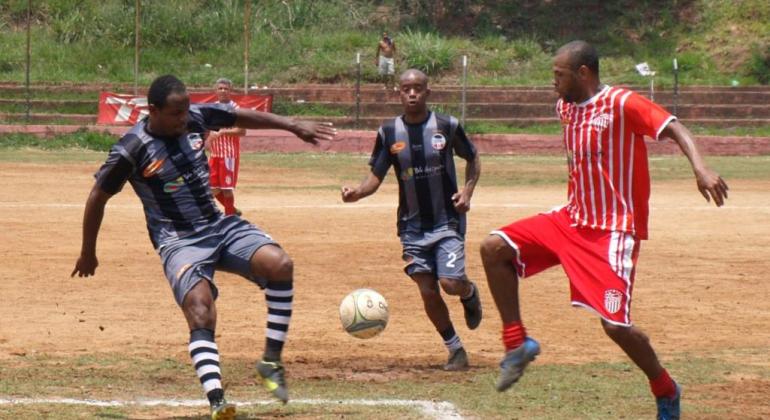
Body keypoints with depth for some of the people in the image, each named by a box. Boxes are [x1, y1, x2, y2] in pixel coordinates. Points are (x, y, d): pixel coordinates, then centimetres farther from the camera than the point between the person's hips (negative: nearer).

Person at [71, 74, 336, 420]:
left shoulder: (196, 118, -1)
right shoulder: (132, 150, -15)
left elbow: (242, 117, 17)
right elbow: (98, 197, -3)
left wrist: (295, 126, 16)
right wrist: (88, 254, 7)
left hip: (219, 226, 6)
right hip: (179, 242, -5)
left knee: (279, 264, -19)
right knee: (200, 314, -29)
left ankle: (271, 362, -8)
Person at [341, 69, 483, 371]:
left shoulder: (446, 126, -6)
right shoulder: (389, 132, -2)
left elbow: (473, 159, 9)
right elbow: (376, 176, -1)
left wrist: (468, 190, -7)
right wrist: (357, 193, -22)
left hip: (447, 220, -2)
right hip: (413, 225, 2)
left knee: (450, 282, -15)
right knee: (428, 291, 0)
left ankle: (470, 293, 23)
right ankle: (455, 349, 17)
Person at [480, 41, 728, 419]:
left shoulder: (621, 104, -16)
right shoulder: (565, 107, 8)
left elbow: (672, 127, -26)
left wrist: (700, 167, -43)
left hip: (613, 229, -8)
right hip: (571, 219, 8)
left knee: (615, 324, -12)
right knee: (494, 248, -5)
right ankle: (517, 343, 3)